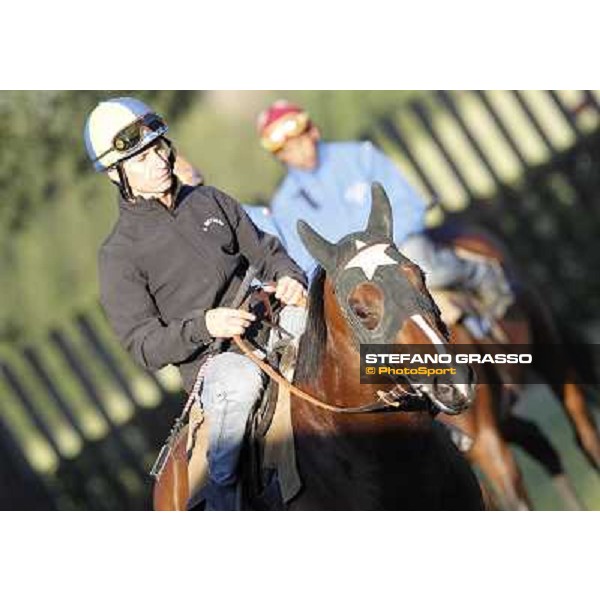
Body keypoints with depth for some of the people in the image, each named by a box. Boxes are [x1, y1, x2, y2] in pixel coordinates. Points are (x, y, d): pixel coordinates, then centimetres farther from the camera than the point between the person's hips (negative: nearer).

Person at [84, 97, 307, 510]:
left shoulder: (209, 201, 10)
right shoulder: (119, 254, -6)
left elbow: (264, 250, 17)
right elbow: (145, 347, -10)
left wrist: (289, 278, -8)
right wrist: (202, 326, -28)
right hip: (208, 360, -5)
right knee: (242, 379, -38)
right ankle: (221, 490, -20)